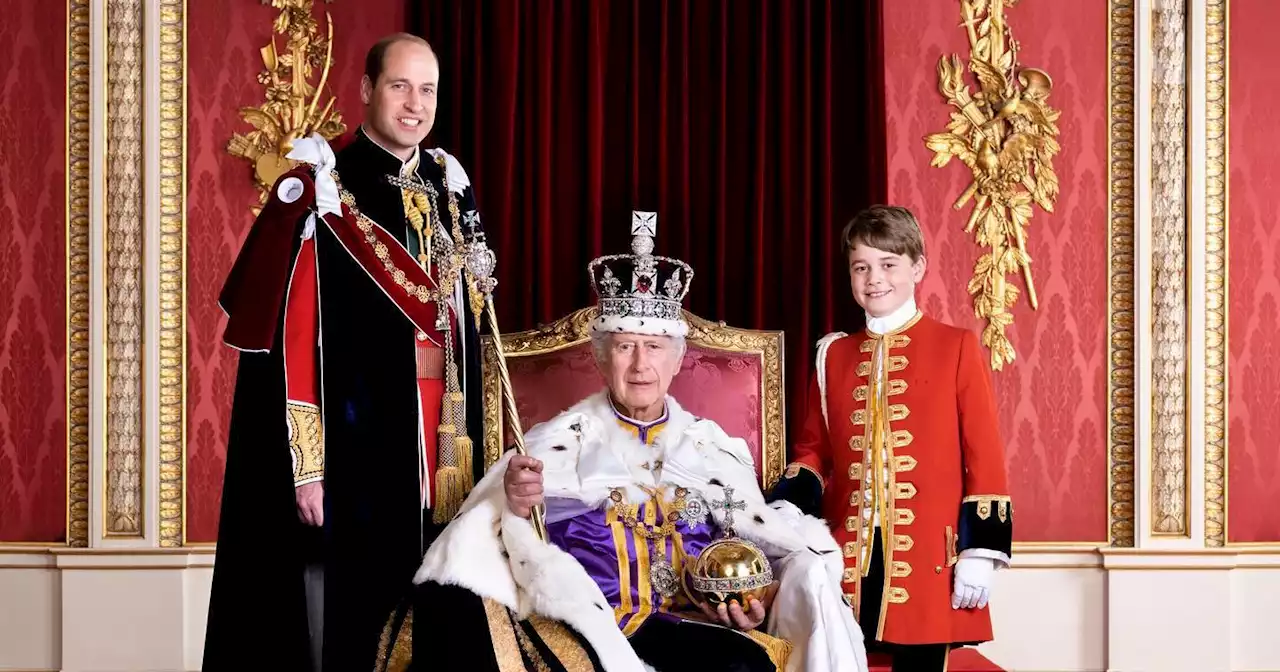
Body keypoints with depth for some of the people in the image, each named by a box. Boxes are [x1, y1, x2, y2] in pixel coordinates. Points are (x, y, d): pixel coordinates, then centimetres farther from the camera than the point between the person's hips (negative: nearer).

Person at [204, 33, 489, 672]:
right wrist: (305, 465, -17)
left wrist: (479, 448, 12)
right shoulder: (322, 190, -6)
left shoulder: (451, 191, 13)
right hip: (353, 434, -6)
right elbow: (290, 332, -12)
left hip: (445, 440, 6)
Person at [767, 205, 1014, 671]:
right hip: (849, 554, 3)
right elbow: (814, 449, 17)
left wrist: (980, 551, -7)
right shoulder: (834, 355, 12)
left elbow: (984, 456, -1)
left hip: (926, 554, -3)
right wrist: (786, 510, -3)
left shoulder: (955, 347, 1)